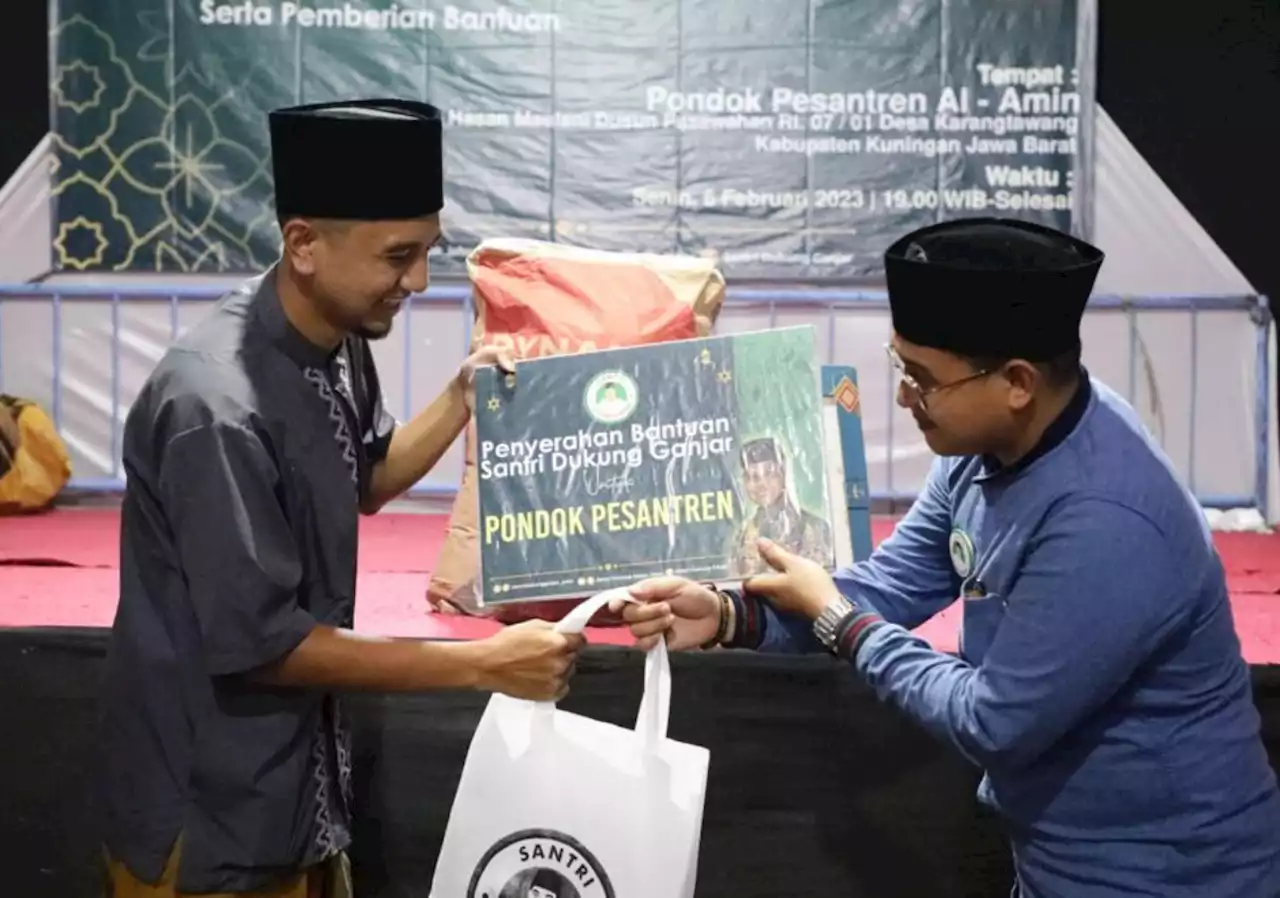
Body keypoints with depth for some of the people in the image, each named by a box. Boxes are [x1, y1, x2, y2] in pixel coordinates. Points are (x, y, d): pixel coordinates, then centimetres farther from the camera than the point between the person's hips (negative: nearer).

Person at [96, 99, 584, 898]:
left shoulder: (338, 345, -2)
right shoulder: (218, 406, -28)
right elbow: (258, 643, -26)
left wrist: (462, 400, -1)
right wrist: (485, 665, -23)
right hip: (211, 816, -8)